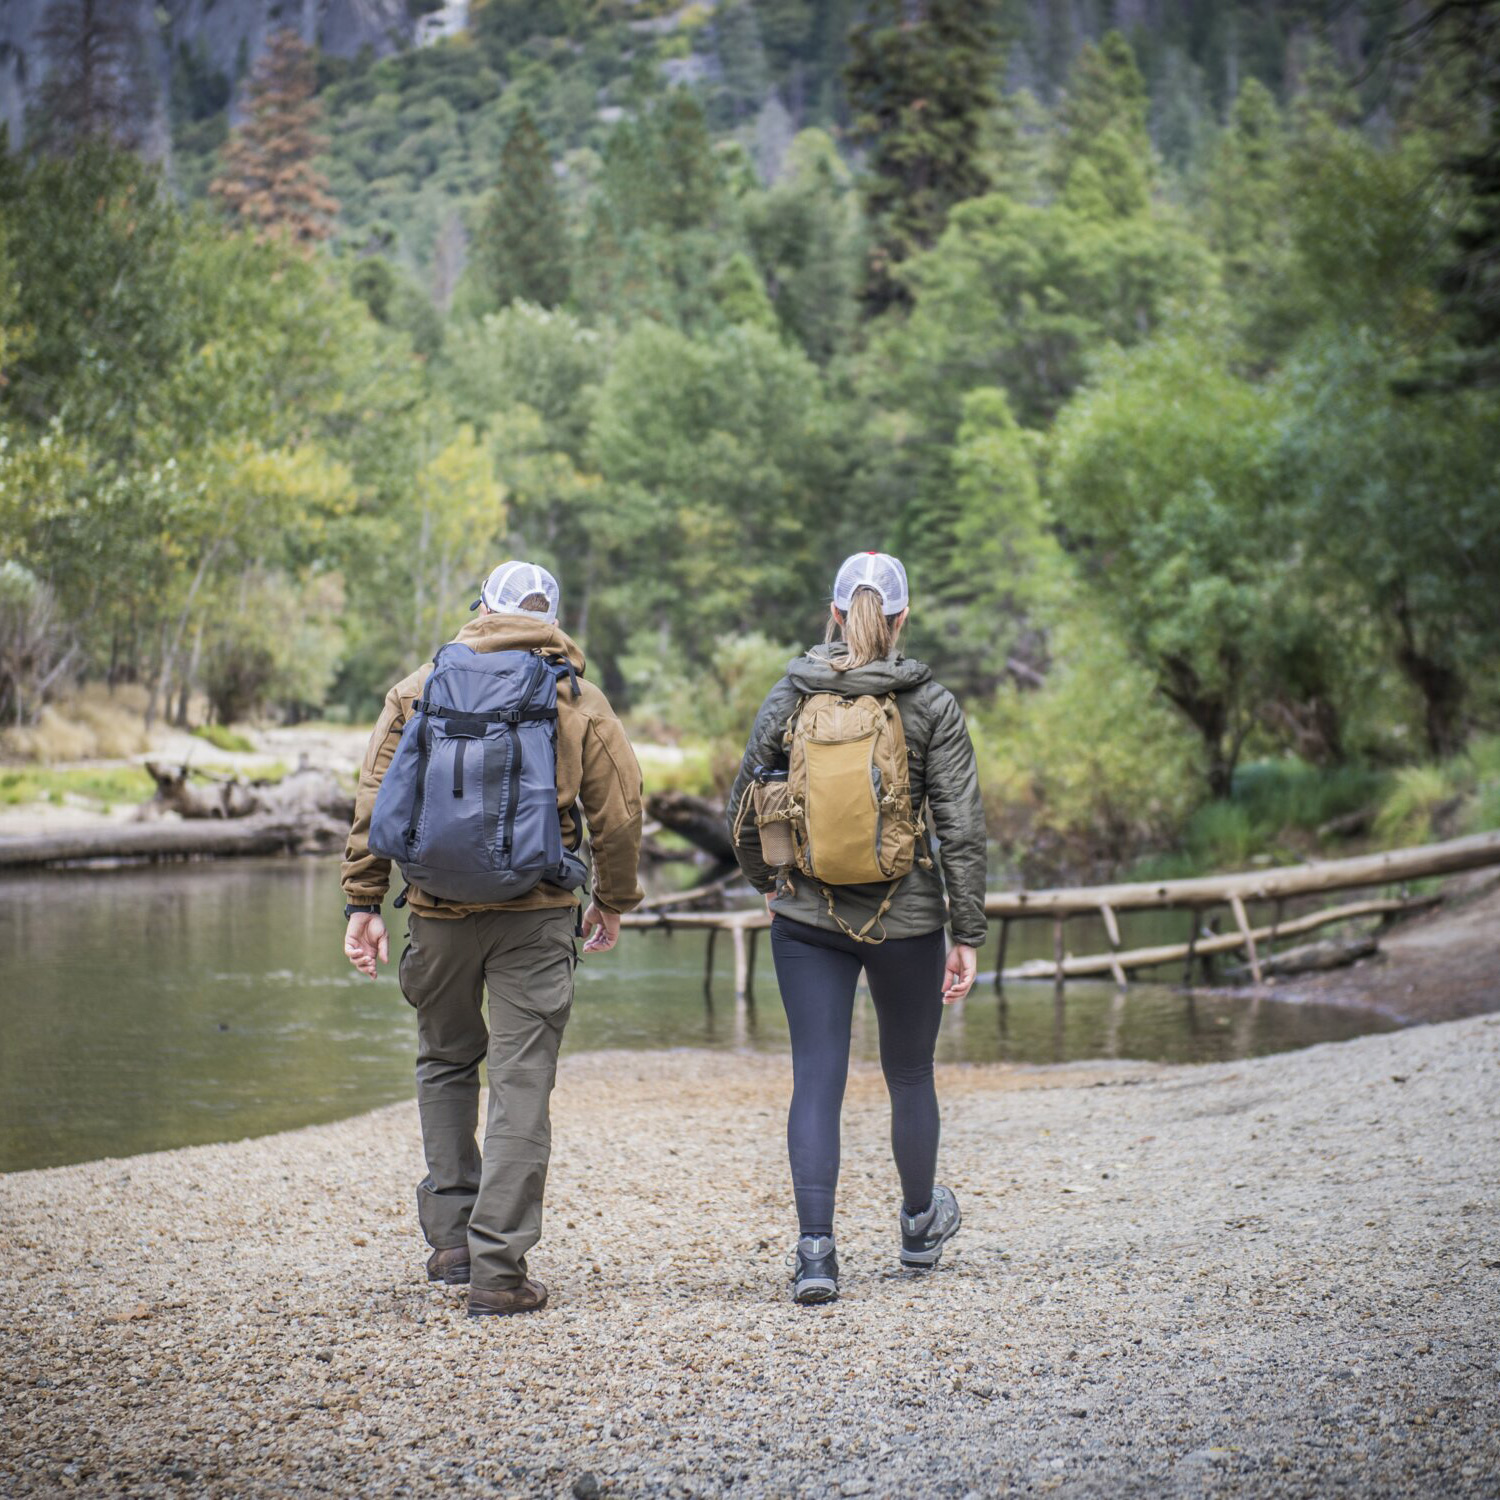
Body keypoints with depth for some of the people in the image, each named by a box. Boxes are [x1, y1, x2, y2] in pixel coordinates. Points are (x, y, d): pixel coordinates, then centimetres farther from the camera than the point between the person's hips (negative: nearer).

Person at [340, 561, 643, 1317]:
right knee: (522, 1085, 1)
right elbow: (618, 814, 1)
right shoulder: (579, 701, 3)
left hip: (439, 910, 1)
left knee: (445, 1060, 21)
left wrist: (363, 901, 5)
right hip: (536, 914, -1)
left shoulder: (418, 689, 5)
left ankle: (454, 1234, 19)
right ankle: (498, 1269, -1)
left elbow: (374, 802, 1)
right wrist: (612, 901, 15)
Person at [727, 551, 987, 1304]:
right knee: (910, 1074, 18)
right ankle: (919, 1224, 38)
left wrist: (766, 882, 24)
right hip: (906, 917, 0)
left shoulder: (788, 699, -2)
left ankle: (815, 1249, -9)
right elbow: (961, 827, -8)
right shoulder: (931, 706, -7)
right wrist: (967, 936, -2)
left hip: (808, 917, 1)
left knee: (816, 1080, 2)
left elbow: (744, 810, 6)